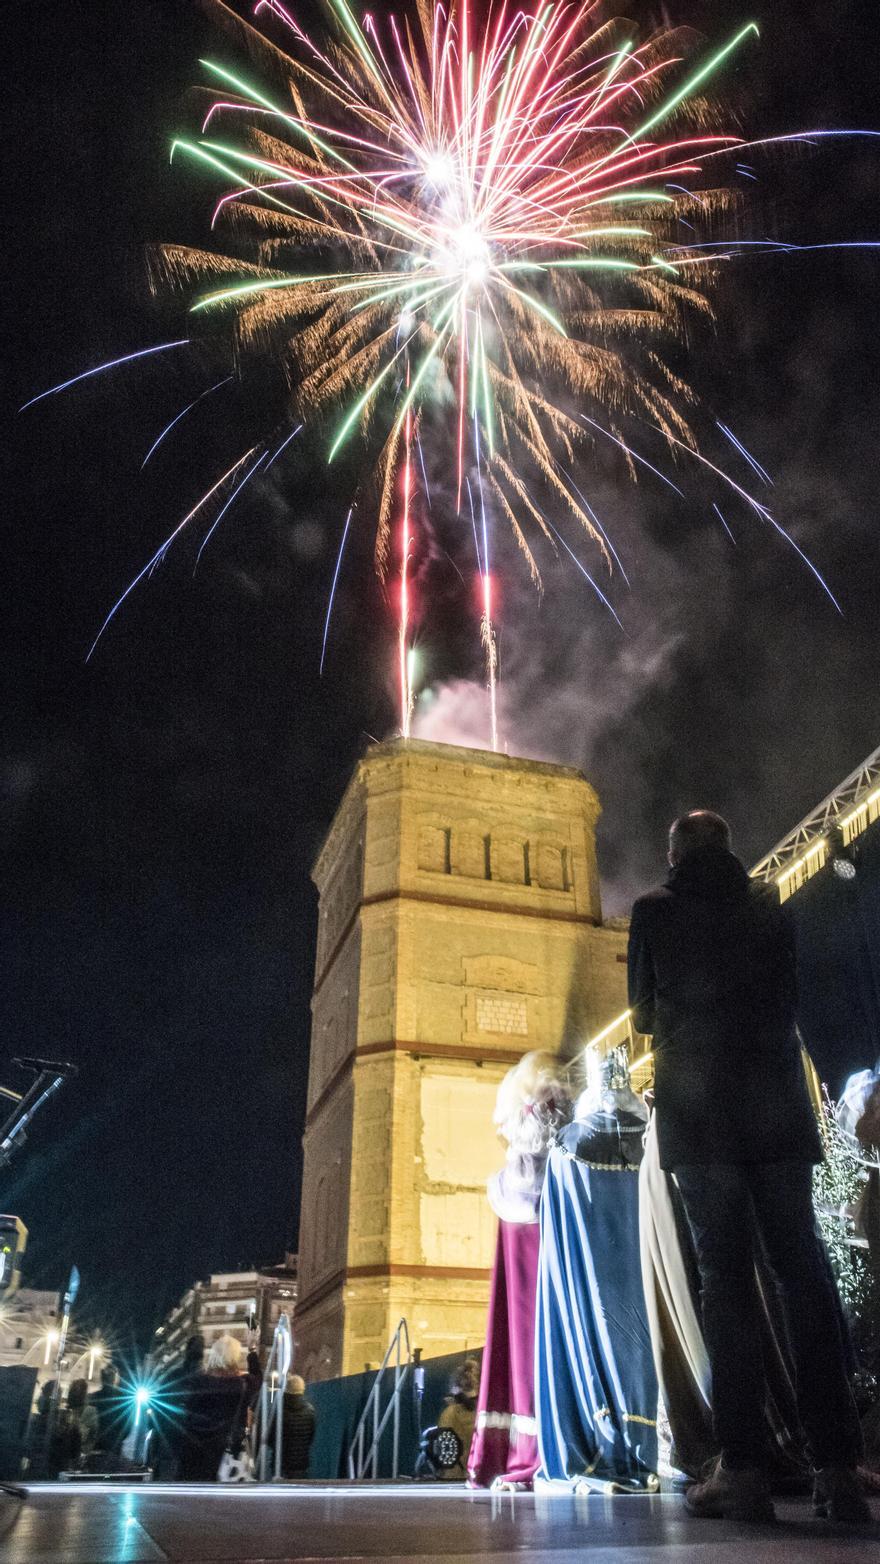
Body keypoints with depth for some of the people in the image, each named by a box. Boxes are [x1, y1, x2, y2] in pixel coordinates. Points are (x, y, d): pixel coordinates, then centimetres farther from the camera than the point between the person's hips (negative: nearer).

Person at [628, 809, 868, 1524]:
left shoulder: (655, 910, 4)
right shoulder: (770, 905, 11)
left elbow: (644, 1013, 12)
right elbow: (795, 1001, 17)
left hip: (698, 1105, -2)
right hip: (778, 1102, 2)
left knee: (725, 1272, -2)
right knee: (803, 1266, 4)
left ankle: (743, 1468, -4)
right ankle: (838, 1467, 2)